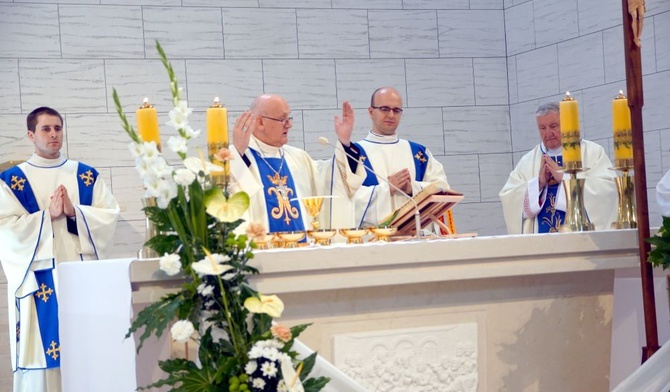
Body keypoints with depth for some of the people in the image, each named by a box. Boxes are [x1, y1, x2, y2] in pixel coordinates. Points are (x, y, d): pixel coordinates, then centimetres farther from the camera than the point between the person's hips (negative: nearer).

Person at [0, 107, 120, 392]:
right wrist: (47, 215, -15)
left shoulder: (87, 176, 11)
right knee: (42, 347, -4)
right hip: (39, 280, -2)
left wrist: (74, 212, -13)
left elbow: (110, 216, 2)